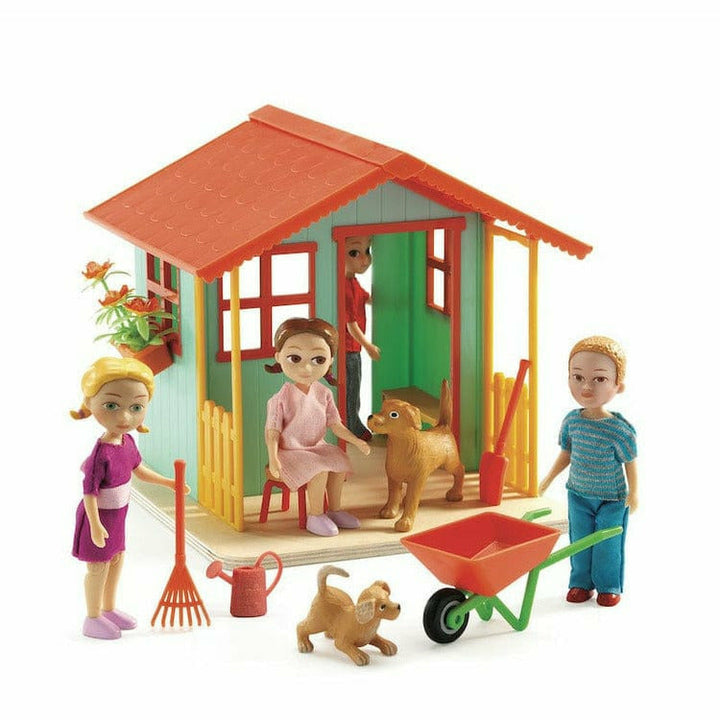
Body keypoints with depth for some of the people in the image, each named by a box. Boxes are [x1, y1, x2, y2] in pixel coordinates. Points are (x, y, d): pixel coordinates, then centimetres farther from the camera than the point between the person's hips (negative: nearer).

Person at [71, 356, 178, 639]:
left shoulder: (127, 441, -7)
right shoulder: (102, 453, -31)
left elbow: (140, 470, 11)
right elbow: (89, 490, -26)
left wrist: (169, 483, 14)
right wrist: (95, 525, -25)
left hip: (116, 515, 8)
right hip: (100, 516, -8)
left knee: (116, 559, 20)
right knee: (98, 565, 4)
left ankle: (108, 609, 37)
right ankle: (93, 618, 19)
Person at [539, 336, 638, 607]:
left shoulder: (619, 429, -22)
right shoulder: (572, 420, -9)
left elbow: (630, 462, -10)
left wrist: (633, 493, -5)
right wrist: (549, 478, 12)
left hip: (612, 499, -4)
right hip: (579, 494, 4)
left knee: (607, 544, 5)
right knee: (579, 541, 11)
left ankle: (608, 586, 22)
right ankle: (581, 583, 26)